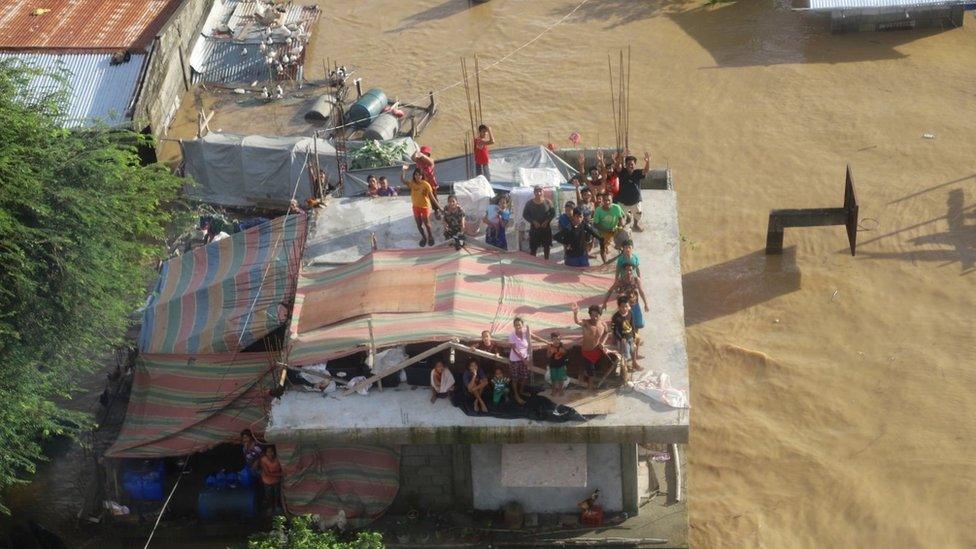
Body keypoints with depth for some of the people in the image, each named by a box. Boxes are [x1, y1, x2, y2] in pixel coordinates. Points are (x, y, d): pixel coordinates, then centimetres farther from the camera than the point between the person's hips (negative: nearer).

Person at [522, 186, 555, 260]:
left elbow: (553, 213, 3)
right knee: (533, 248, -1)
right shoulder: (529, 203, -4)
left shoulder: (548, 202, -4)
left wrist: (547, 221, -13)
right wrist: (533, 221, -13)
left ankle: (546, 261, 24)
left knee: (546, 246, 11)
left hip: (546, 227, 1)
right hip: (534, 228, -1)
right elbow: (525, 215, 0)